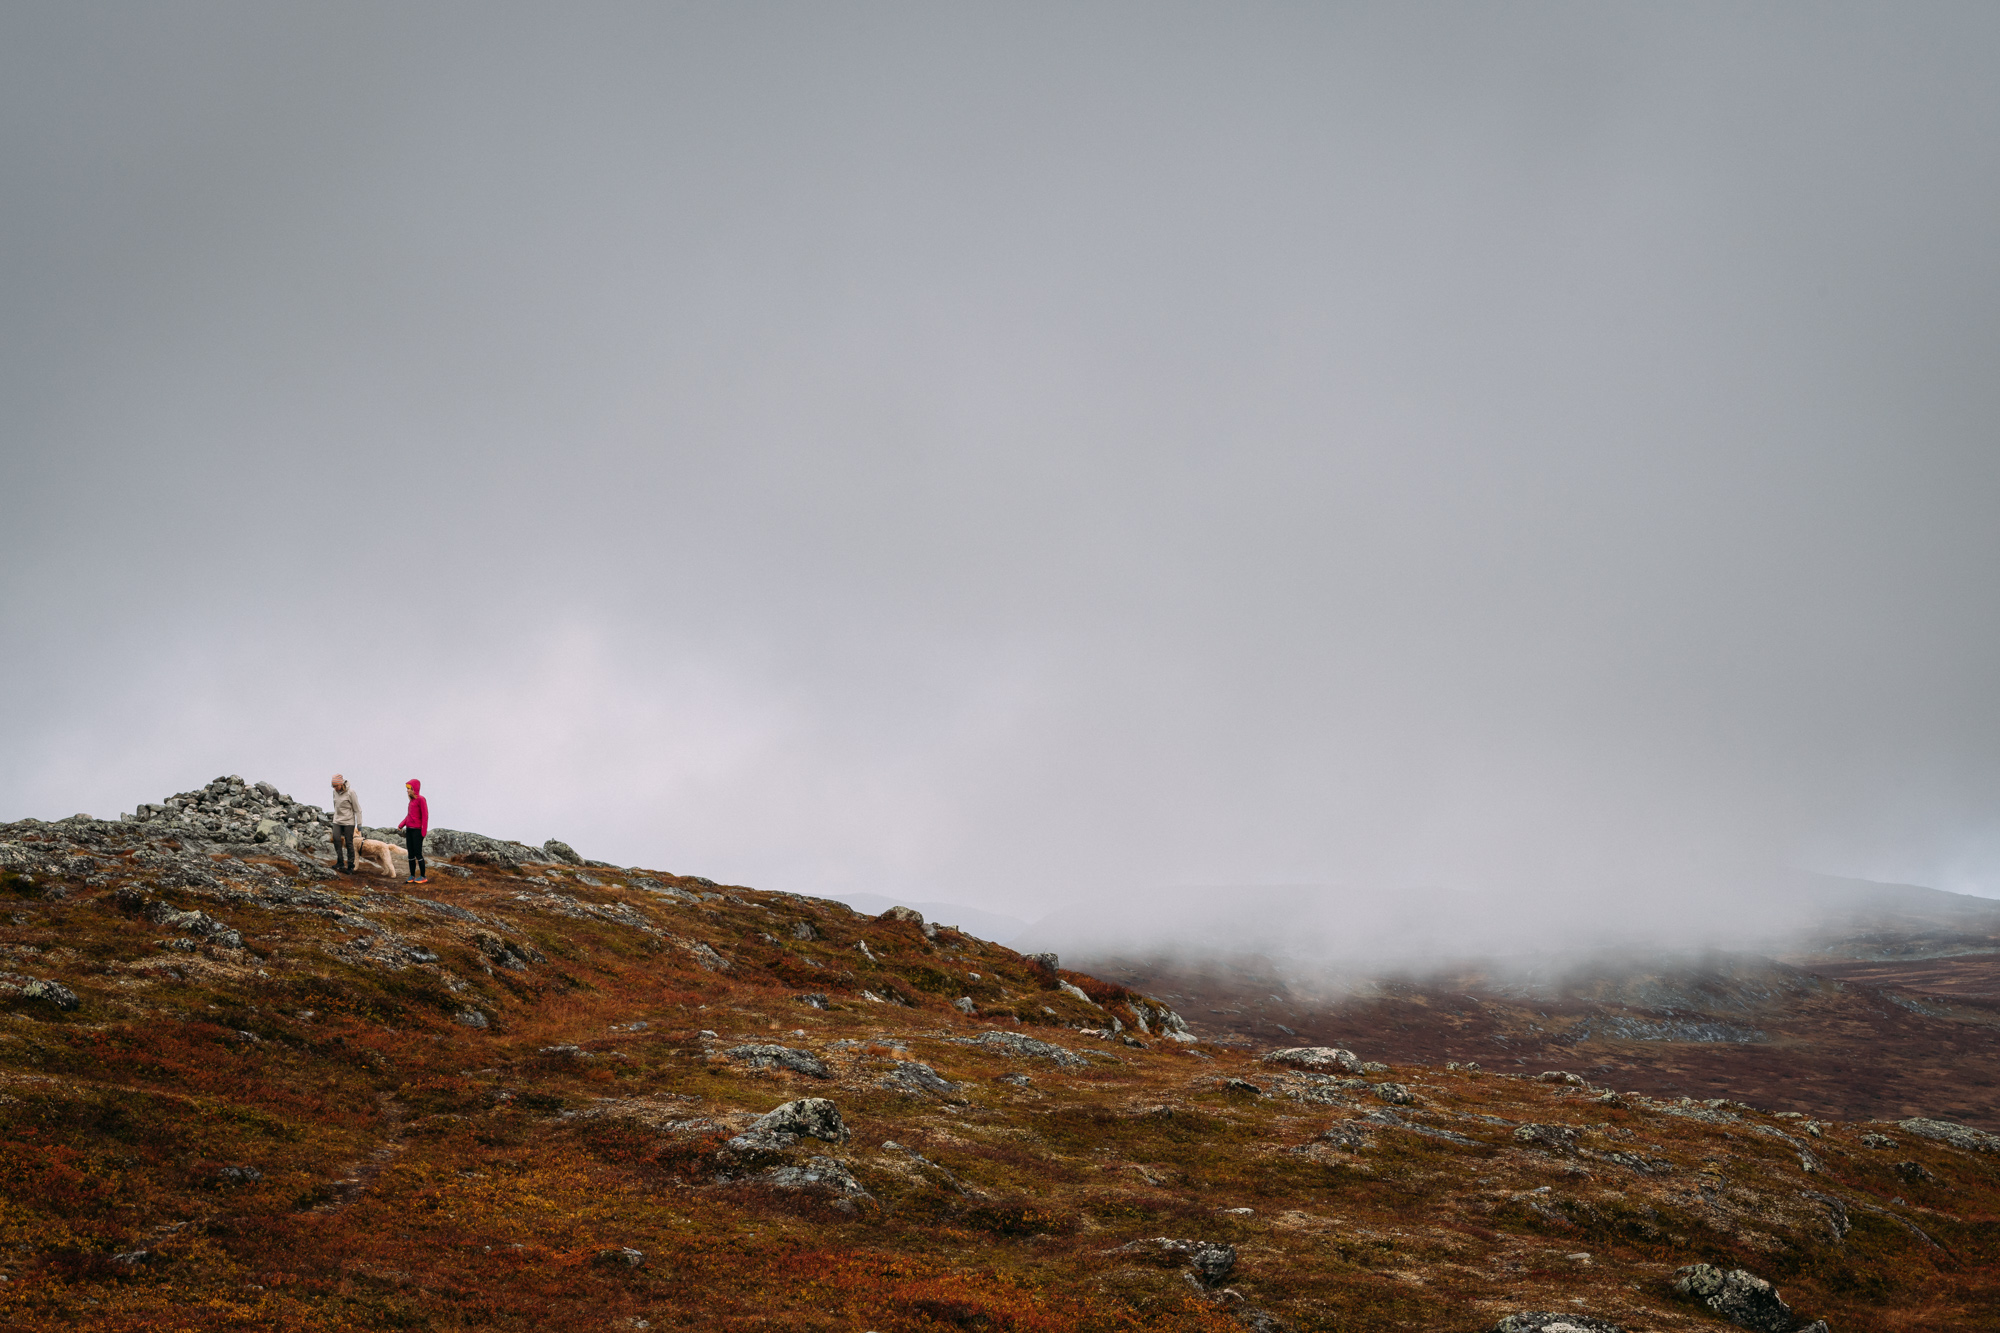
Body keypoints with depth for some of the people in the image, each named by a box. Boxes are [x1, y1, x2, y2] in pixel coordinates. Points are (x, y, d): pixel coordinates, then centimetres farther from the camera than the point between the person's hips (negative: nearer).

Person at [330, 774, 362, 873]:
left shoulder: (350, 792, -13)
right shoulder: (335, 792, 3)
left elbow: (357, 809, -9)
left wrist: (359, 824, -8)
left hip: (348, 821, -5)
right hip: (337, 820, 5)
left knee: (349, 843, -2)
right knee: (336, 839, -13)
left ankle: (350, 866, 7)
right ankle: (340, 863, -9)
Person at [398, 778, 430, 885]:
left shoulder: (421, 799, -10)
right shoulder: (412, 800, 12)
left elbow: (425, 815, -13)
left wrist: (424, 831, -16)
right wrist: (401, 825, 7)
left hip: (417, 830, -8)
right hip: (409, 830, 8)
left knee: (418, 854, -6)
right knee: (410, 853, 7)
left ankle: (423, 876, 1)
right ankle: (412, 876, 12)